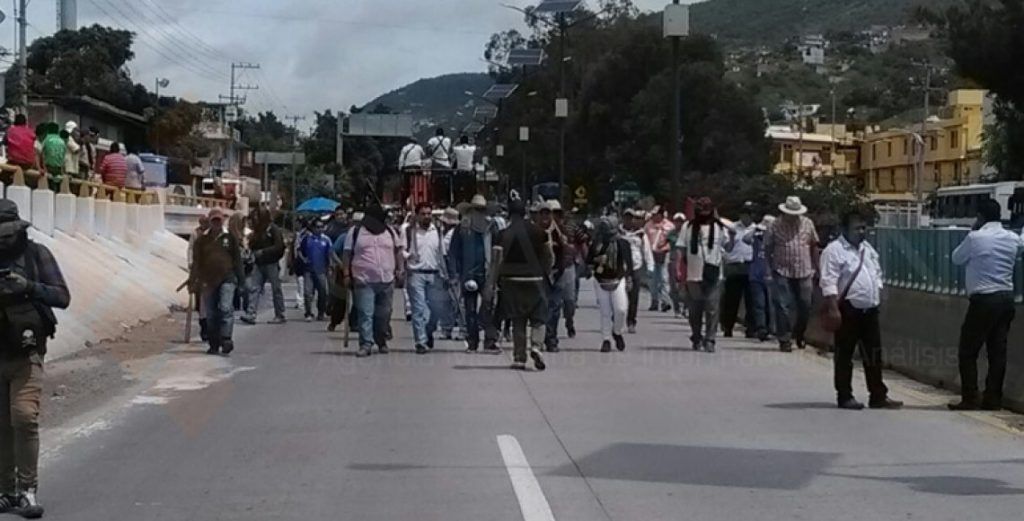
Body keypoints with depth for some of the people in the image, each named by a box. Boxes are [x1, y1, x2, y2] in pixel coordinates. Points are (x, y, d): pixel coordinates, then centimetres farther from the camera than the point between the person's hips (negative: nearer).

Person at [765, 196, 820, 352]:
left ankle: (799, 334, 28)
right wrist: (772, 267, 0)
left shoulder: (807, 224, 4)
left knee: (805, 305, 5)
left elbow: (814, 245, 14)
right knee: (783, 306, -5)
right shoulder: (776, 225, -2)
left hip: (804, 272, 2)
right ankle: (784, 340, 1)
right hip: (783, 272, -2)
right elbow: (767, 247, 4)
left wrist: (813, 266, 12)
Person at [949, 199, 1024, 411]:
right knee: (998, 350, 8)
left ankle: (970, 398, -1)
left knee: (968, 351, 2)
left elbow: (957, 258, 5)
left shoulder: (975, 238, -11)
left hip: (984, 299, -6)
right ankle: (993, 398, 9)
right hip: (1006, 298, 6)